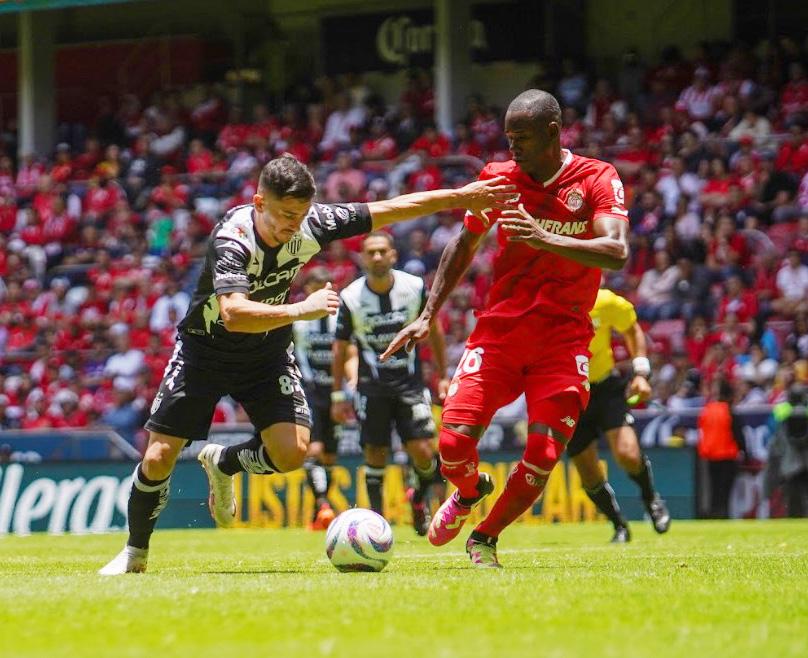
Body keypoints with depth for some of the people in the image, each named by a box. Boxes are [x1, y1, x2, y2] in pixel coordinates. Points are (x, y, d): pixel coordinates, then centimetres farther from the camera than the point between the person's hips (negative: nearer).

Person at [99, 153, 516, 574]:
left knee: (291, 452, -16)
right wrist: (302, 310, -53)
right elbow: (234, 313, -47)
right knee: (159, 458, -8)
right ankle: (135, 553, 16)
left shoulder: (312, 224, -19)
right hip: (206, 347, -4)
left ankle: (221, 464, 17)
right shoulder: (231, 239, -32)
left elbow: (392, 209, -10)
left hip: (267, 352, 4)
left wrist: (463, 196, -9)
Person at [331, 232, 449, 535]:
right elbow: (341, 348, 3)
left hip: (410, 383, 0)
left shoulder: (415, 287, -6)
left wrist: (443, 376, 9)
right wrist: (338, 394, 4)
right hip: (372, 388, 0)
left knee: (423, 453, -8)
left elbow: (434, 331, 8)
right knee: (375, 454, -2)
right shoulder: (351, 297, -8)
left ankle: (419, 497, 22)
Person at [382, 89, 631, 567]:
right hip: (499, 329, 2)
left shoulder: (598, 180, -6)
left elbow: (617, 253, -21)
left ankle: (486, 537, 14)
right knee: (453, 444, -13)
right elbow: (465, 245, 17)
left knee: (543, 457, -12)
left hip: (563, 339, -2)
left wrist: (544, 238, -33)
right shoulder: (499, 177, 3)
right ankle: (471, 492, 23)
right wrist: (428, 317, 12)